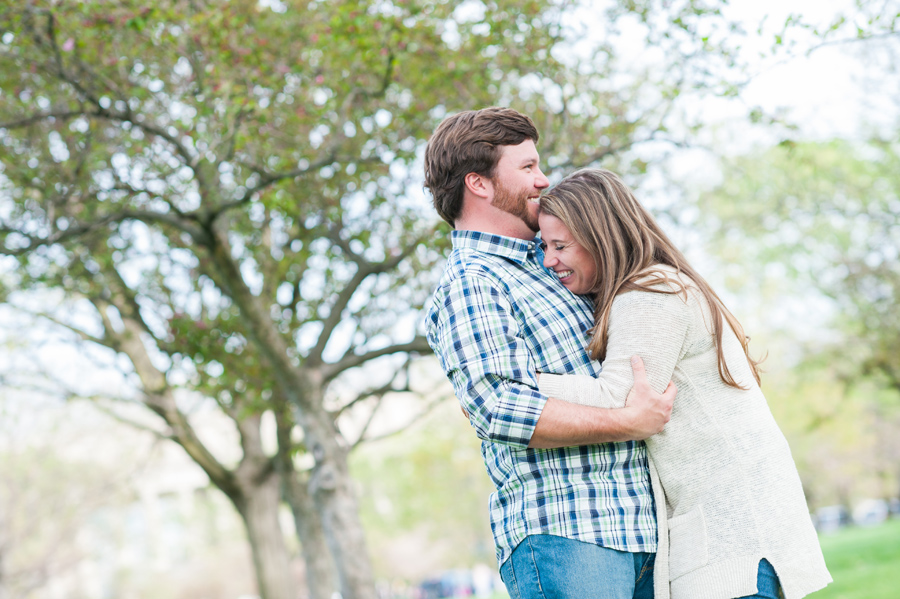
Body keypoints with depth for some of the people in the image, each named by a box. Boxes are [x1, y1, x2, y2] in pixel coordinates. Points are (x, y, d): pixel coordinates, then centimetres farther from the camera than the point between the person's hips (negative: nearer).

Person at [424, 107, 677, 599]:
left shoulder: (542, 265, 24)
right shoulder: (467, 286, -6)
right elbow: (500, 407, -19)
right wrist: (629, 422, -18)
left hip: (638, 527, 9)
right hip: (561, 530, -9)